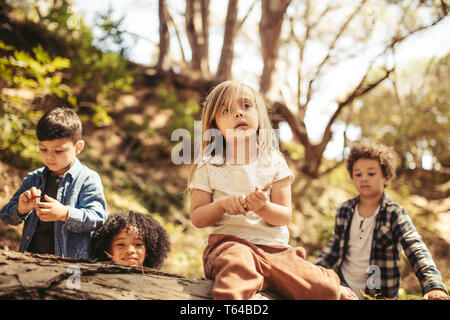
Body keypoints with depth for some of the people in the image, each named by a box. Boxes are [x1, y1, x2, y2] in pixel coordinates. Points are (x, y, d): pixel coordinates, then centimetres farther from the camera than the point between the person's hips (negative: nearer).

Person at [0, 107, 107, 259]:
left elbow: (97, 218, -7)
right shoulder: (33, 179, 17)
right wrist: (21, 209, -4)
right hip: (30, 256, 2)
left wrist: (65, 214, -22)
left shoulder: (88, 179, 2)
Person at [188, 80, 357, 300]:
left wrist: (263, 207, -19)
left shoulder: (273, 162, 8)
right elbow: (196, 218, 3)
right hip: (229, 242, -4)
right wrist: (223, 204, -15)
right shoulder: (208, 166, 6)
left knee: (326, 291, -13)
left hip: (274, 247, 4)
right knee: (237, 262, -43)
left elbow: (284, 216, 3)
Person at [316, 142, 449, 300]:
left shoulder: (395, 214, -8)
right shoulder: (344, 211, 4)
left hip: (379, 294, -2)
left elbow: (416, 250, -22)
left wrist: (433, 286, -37)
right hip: (343, 290, 2)